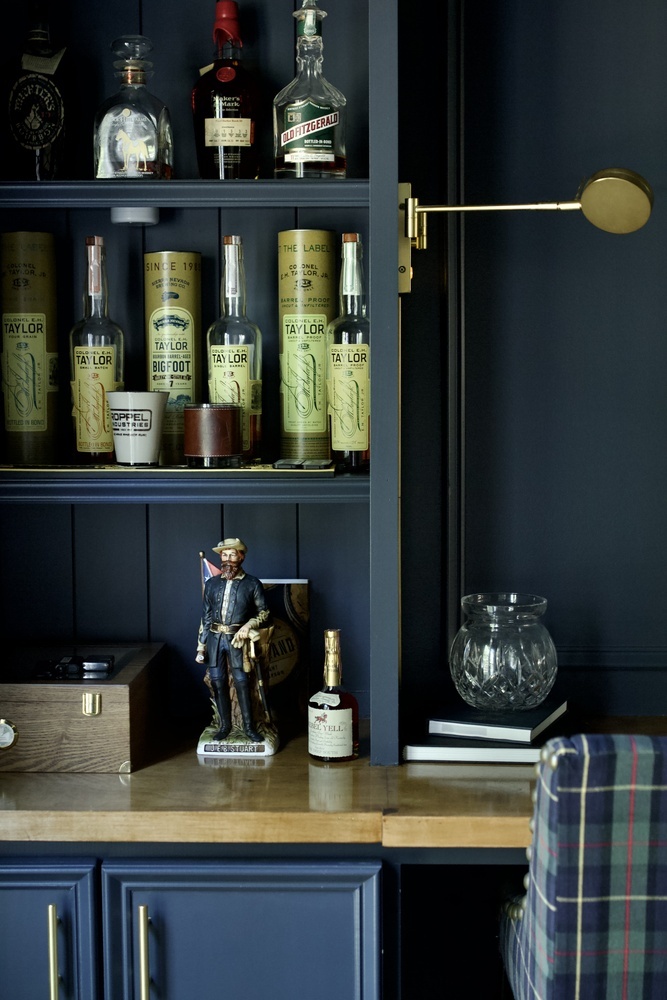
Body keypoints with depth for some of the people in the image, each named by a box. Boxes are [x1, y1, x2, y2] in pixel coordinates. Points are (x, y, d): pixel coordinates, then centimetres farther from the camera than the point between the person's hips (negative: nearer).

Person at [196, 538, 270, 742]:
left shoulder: (252, 584, 1)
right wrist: (201, 646, 8)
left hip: (237, 639, -3)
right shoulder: (211, 584, 10)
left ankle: (249, 727, 3)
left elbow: (264, 611, 6)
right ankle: (225, 725, 15)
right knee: (218, 682, 4)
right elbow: (205, 617, 12)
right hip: (215, 638, 3)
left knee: (241, 682, -7)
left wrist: (249, 625, -12)